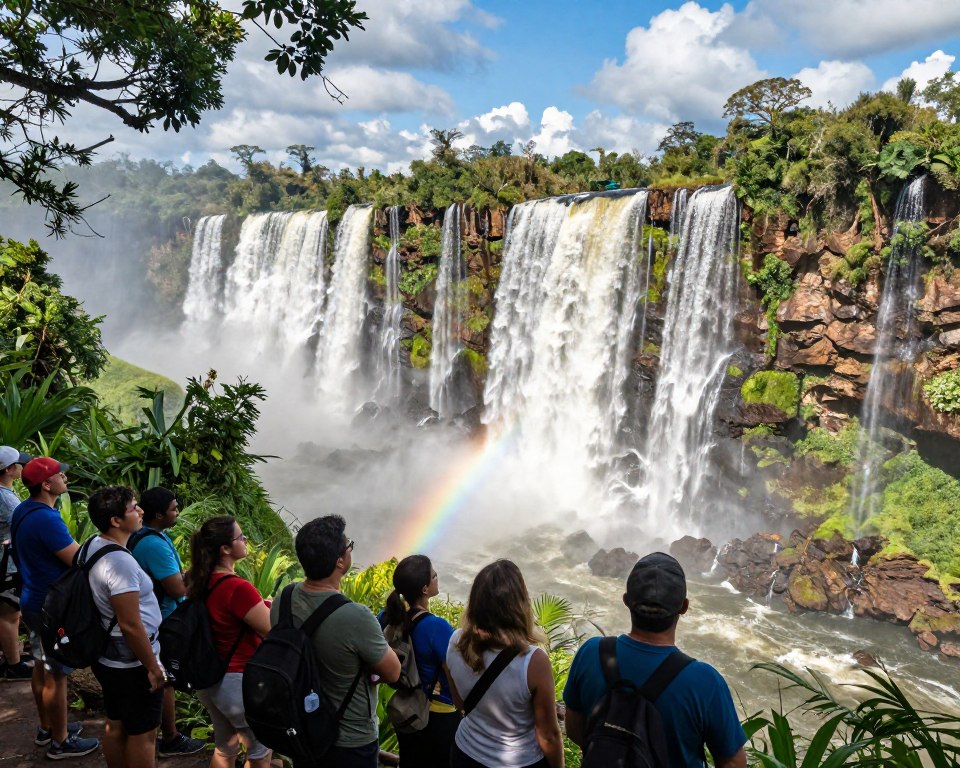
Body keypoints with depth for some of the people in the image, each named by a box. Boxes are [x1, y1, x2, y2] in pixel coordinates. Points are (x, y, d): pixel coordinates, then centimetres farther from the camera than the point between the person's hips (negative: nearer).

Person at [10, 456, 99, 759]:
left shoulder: (24, 511, 4)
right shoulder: (45, 518, -27)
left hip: (36, 600, 10)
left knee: (42, 667, 21)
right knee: (56, 675, 3)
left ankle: (46, 728, 37)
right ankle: (60, 742, 16)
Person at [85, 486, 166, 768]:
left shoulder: (91, 546, 0)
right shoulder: (120, 562, -29)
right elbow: (130, 626, -27)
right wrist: (153, 667, -17)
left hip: (108, 658, 9)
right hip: (132, 664, -9)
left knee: (115, 725, 22)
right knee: (142, 734, 7)